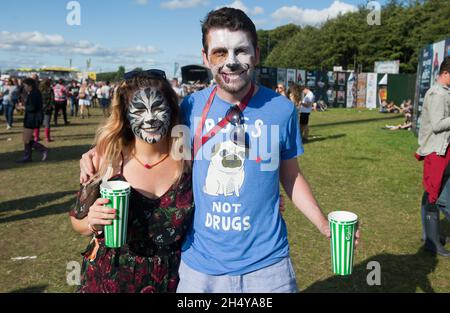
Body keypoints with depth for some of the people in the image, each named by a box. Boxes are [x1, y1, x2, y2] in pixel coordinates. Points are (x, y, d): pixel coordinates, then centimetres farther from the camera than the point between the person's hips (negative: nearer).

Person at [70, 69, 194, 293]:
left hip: (170, 281, 0)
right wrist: (93, 223, -21)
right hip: (110, 280, 0)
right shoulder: (109, 161, -14)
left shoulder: (188, 159, -14)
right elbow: (78, 222, -2)